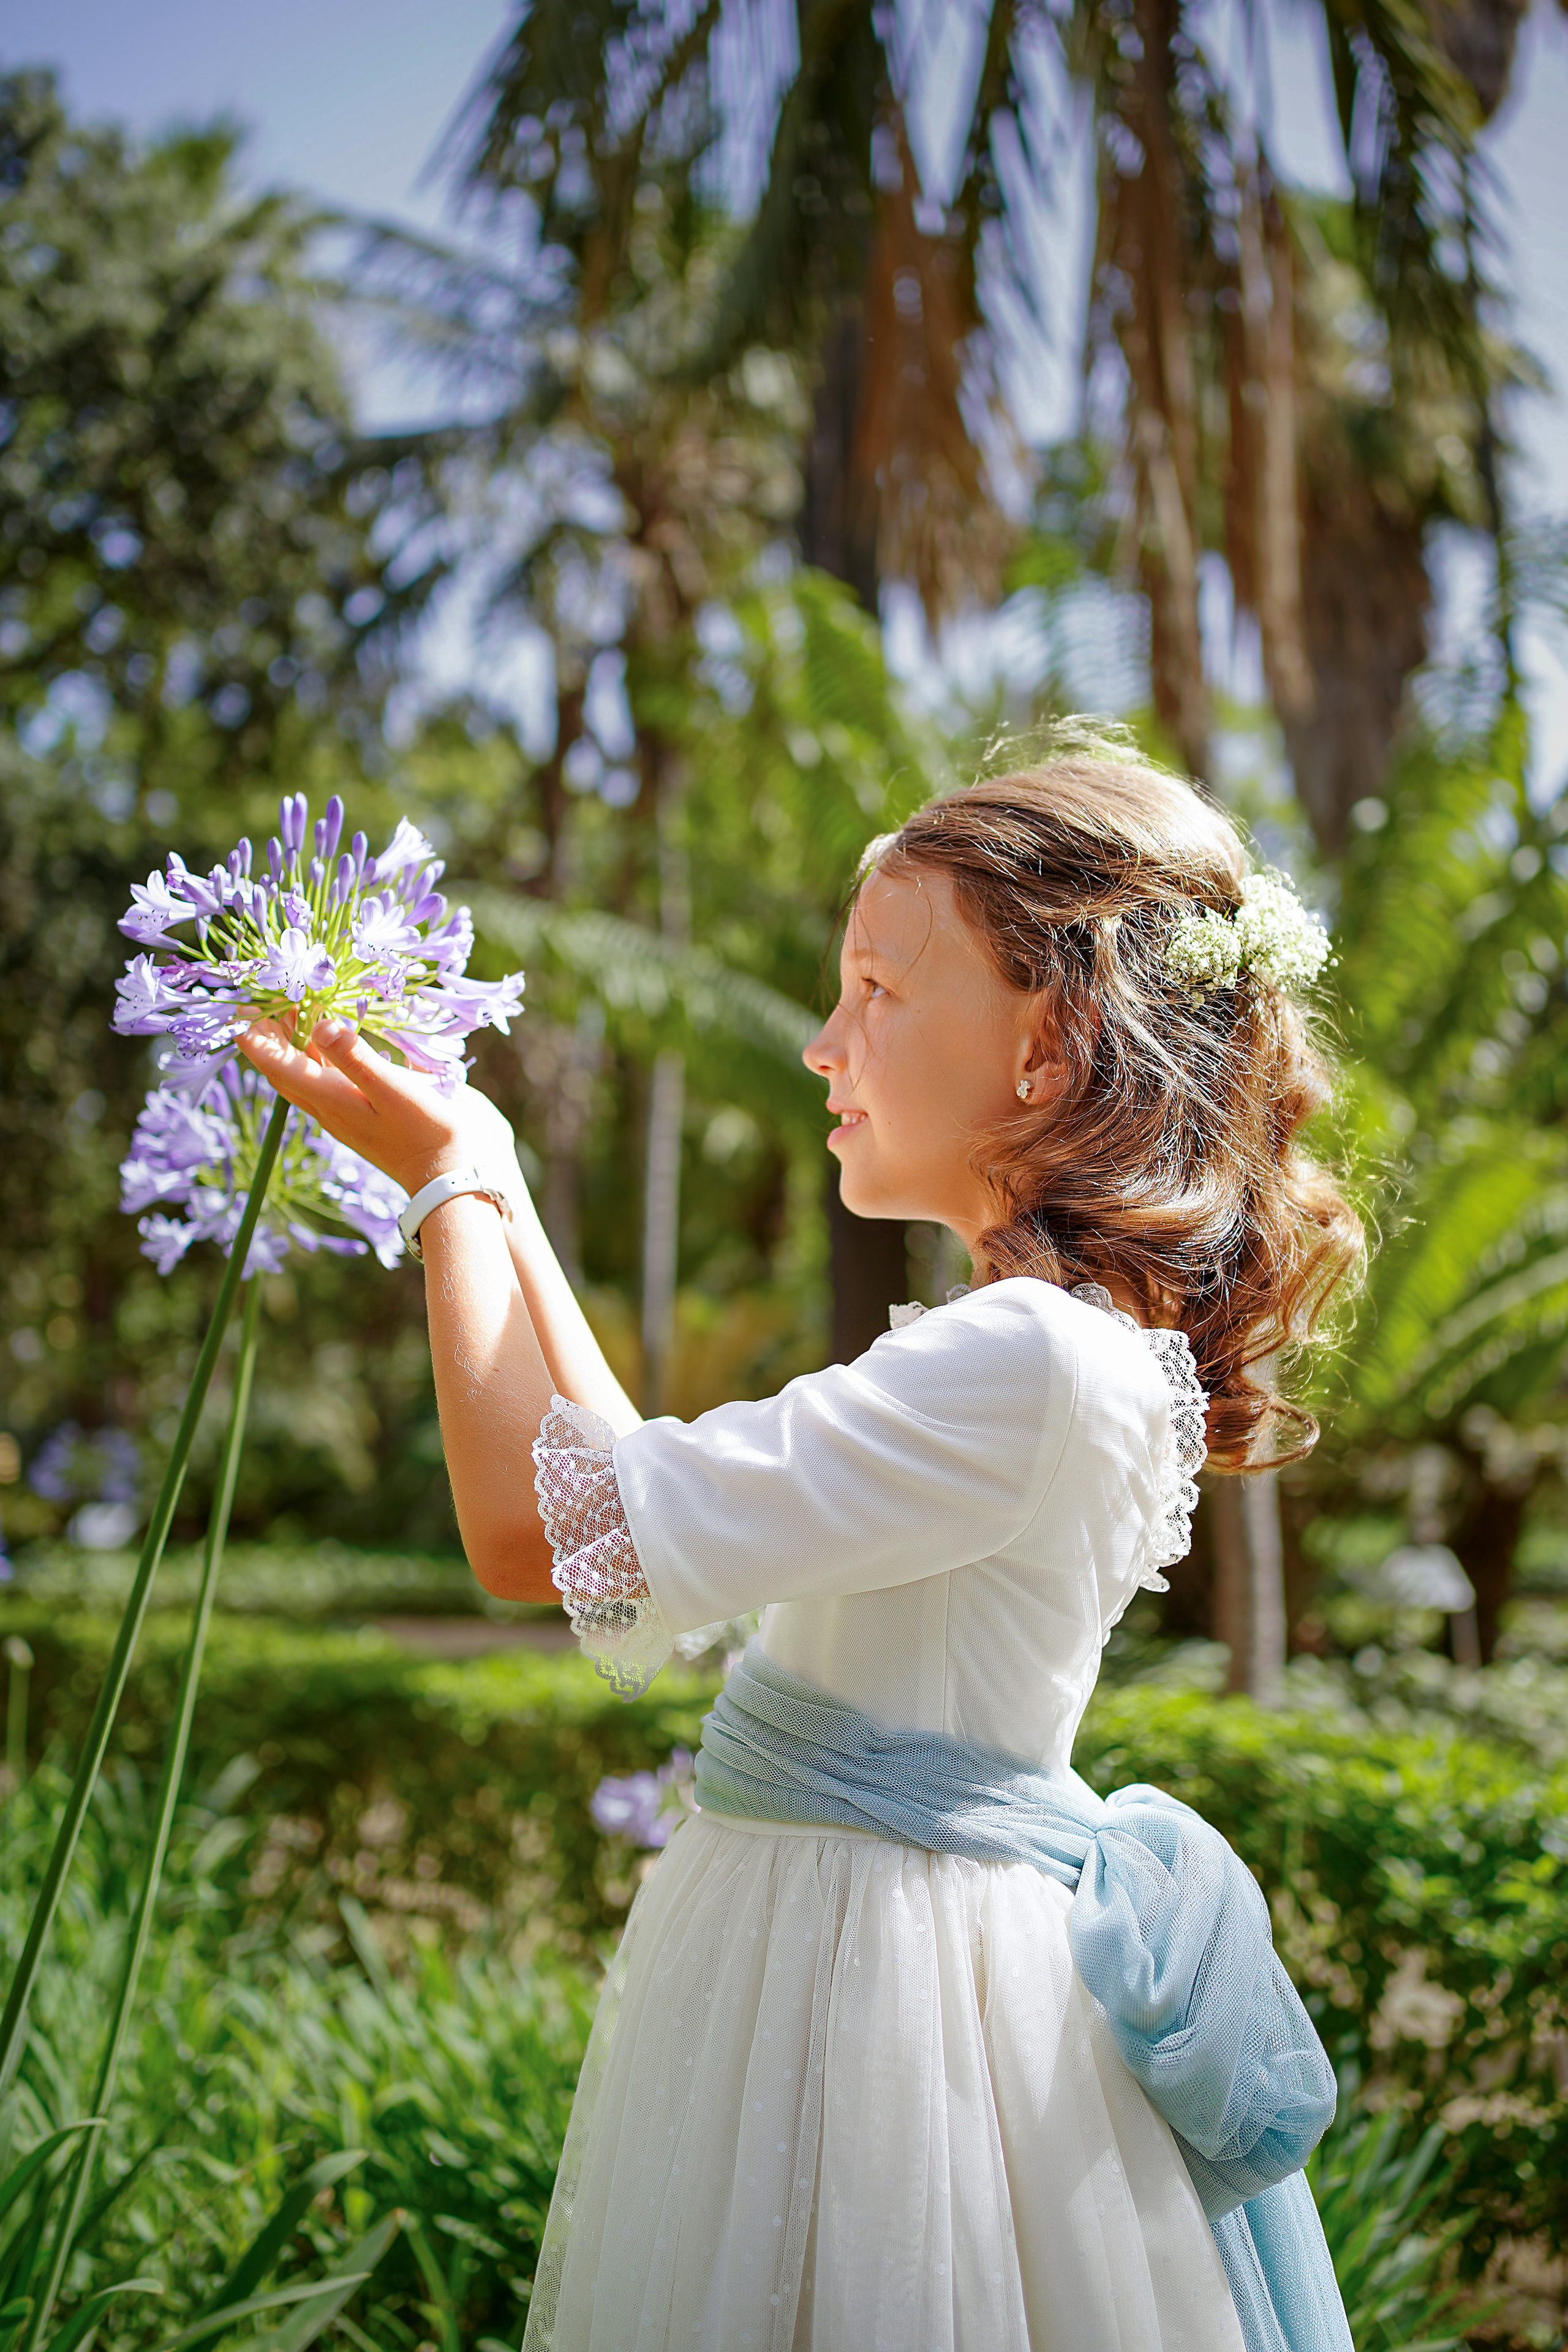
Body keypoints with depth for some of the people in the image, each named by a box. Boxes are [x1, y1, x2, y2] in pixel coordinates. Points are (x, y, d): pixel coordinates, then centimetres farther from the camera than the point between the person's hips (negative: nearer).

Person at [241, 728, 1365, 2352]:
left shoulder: (1029, 1364, -24)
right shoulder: (1055, 1341, 8)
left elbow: (539, 1529, -22)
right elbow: (645, 1491, 13)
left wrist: (448, 1181, -9)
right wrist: (495, 1194, 13)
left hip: (880, 1954, -9)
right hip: (831, 1922, 9)